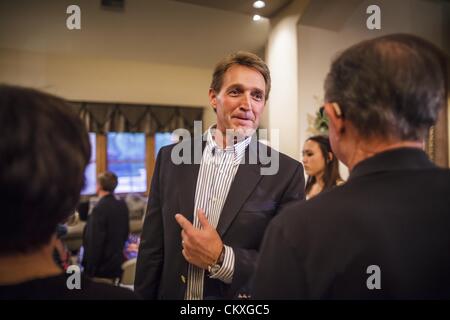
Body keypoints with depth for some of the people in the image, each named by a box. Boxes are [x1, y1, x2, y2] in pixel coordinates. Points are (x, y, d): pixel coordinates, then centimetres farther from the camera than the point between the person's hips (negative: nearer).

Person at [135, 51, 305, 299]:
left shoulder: (287, 172, -12)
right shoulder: (171, 158, -5)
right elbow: (152, 249, -1)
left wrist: (221, 259, -22)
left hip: (243, 302, -2)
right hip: (173, 294, 3)